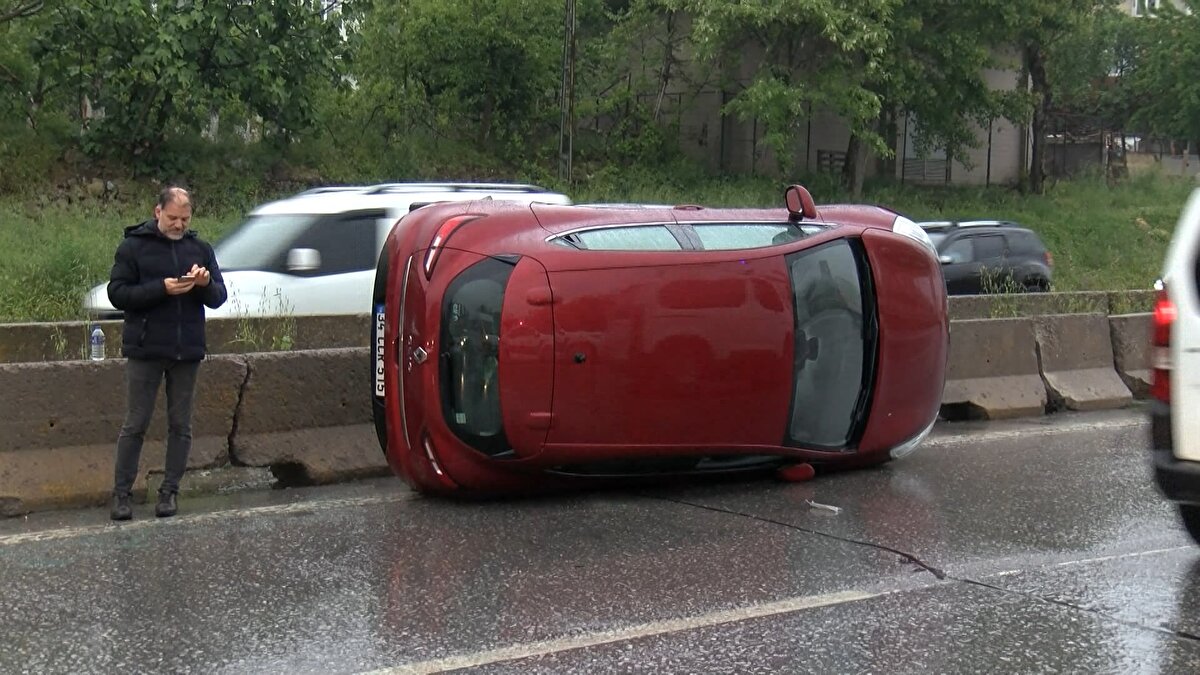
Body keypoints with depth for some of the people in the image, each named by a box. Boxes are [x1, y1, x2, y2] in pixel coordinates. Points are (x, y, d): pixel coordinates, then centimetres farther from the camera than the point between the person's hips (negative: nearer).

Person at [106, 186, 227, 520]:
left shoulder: (200, 249, 9)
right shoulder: (133, 247, -2)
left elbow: (219, 298, 9)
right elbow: (117, 293, -9)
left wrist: (205, 283, -14)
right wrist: (162, 288, -20)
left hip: (187, 351, 4)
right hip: (145, 350, -3)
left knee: (180, 426, 7)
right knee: (135, 425, 0)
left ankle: (170, 492, 15)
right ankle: (121, 493, 7)